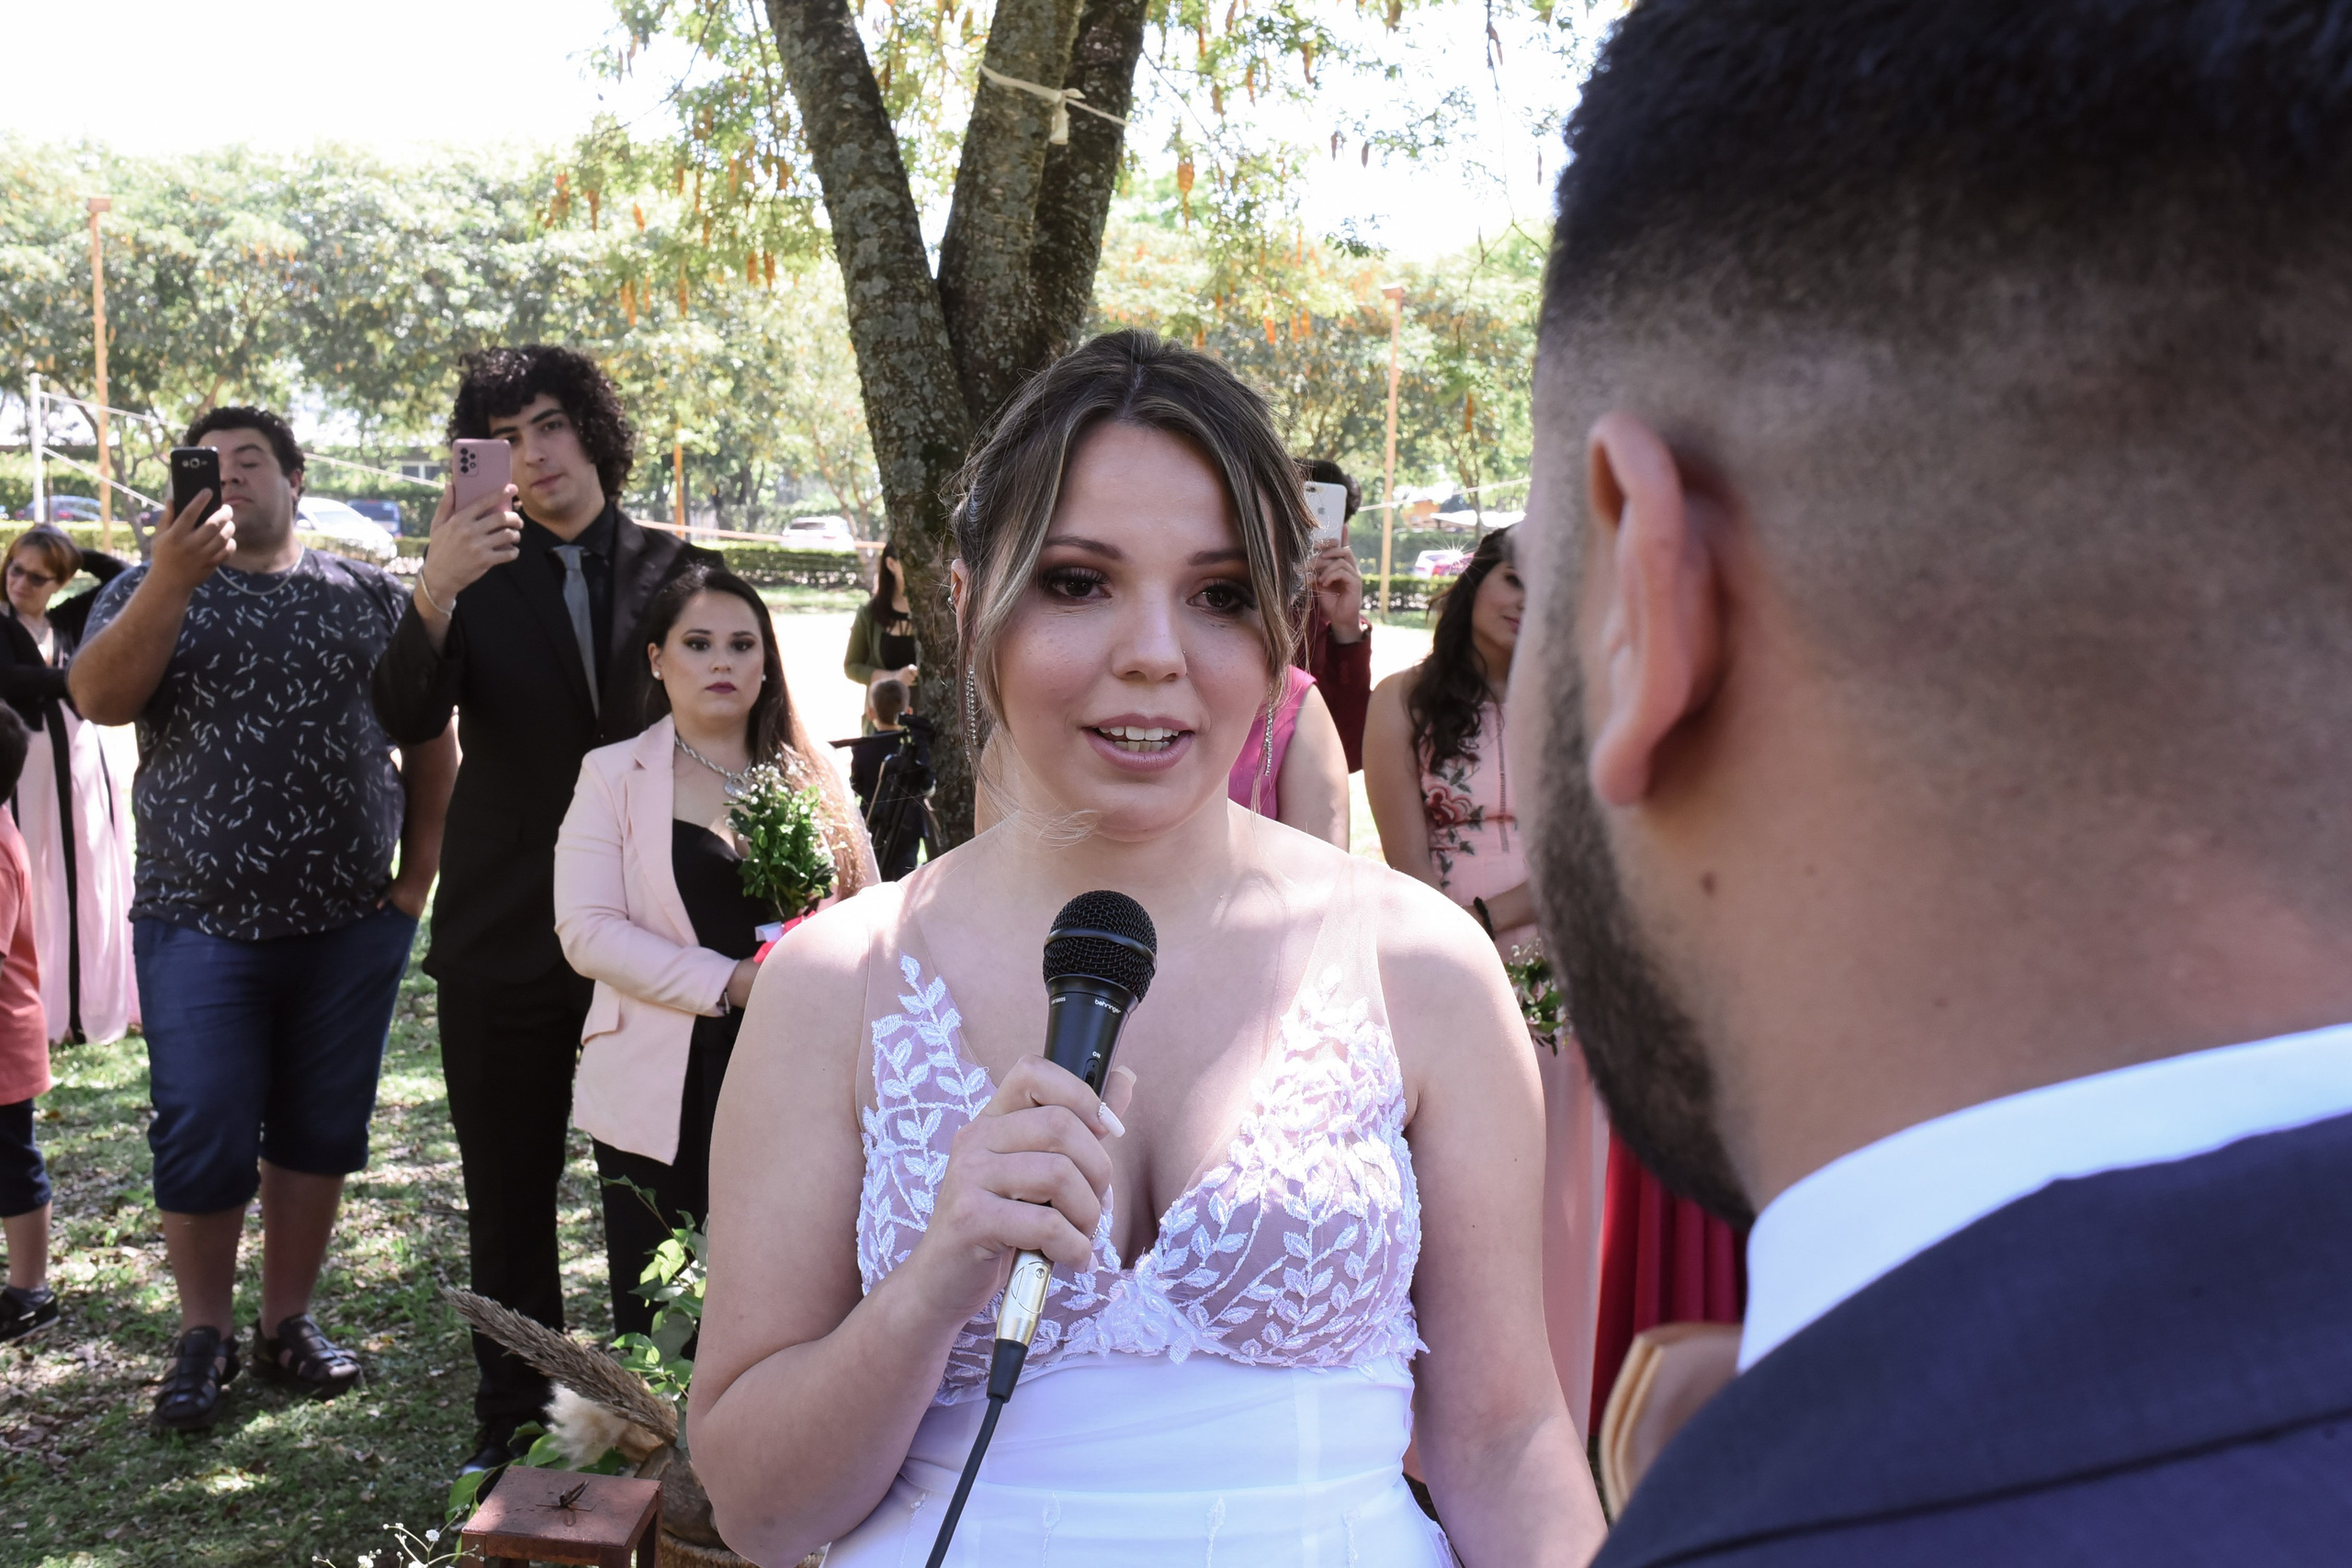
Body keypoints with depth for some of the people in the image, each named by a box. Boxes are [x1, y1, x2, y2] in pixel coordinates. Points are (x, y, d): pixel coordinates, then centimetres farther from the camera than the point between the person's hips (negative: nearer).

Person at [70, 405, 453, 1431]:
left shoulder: (370, 597, 8)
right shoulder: (154, 590, 6)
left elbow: (431, 738, 10)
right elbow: (98, 699, -13)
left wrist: (419, 872, 2)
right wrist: (174, 578, -24)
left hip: (352, 925, 2)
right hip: (201, 923, -1)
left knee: (319, 1133, 9)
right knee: (202, 1140, 1)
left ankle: (290, 1320, 25)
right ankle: (203, 1336, 19)